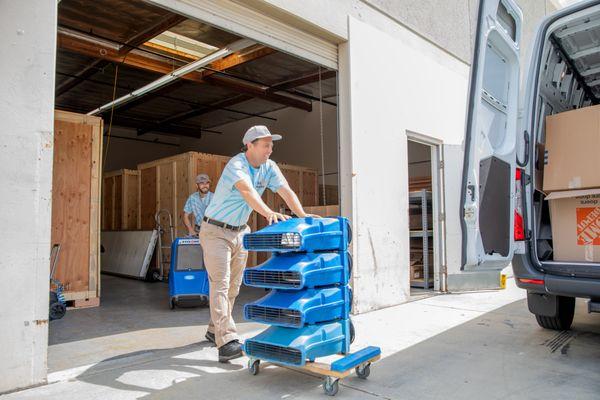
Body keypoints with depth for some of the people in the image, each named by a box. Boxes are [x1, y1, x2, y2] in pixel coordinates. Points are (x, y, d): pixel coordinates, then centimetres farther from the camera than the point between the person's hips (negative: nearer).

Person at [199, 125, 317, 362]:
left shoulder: (269, 167, -1)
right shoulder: (236, 166, -23)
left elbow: (285, 191, -11)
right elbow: (247, 191, -42)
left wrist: (302, 215, -27)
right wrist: (269, 213, -58)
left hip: (240, 231, 7)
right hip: (216, 231, -7)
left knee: (233, 286, 12)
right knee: (220, 283, -14)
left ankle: (215, 331, 28)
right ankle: (226, 342, -16)